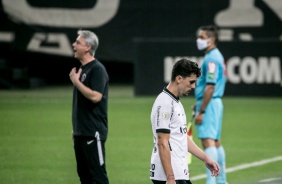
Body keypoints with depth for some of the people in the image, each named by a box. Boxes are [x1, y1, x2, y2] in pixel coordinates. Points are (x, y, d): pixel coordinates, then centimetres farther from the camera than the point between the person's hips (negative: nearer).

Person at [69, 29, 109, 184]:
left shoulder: (97, 69, -11)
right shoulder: (81, 69, 16)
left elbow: (95, 96, -24)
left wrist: (76, 81, -16)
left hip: (93, 133, -9)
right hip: (81, 133, 9)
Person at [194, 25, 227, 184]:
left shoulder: (211, 59, -16)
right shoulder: (216, 56, 15)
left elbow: (210, 87, -21)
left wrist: (201, 111, -20)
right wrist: (199, 104, 23)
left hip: (209, 104, -11)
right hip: (215, 103, 11)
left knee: (208, 142, -16)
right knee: (216, 142, 16)